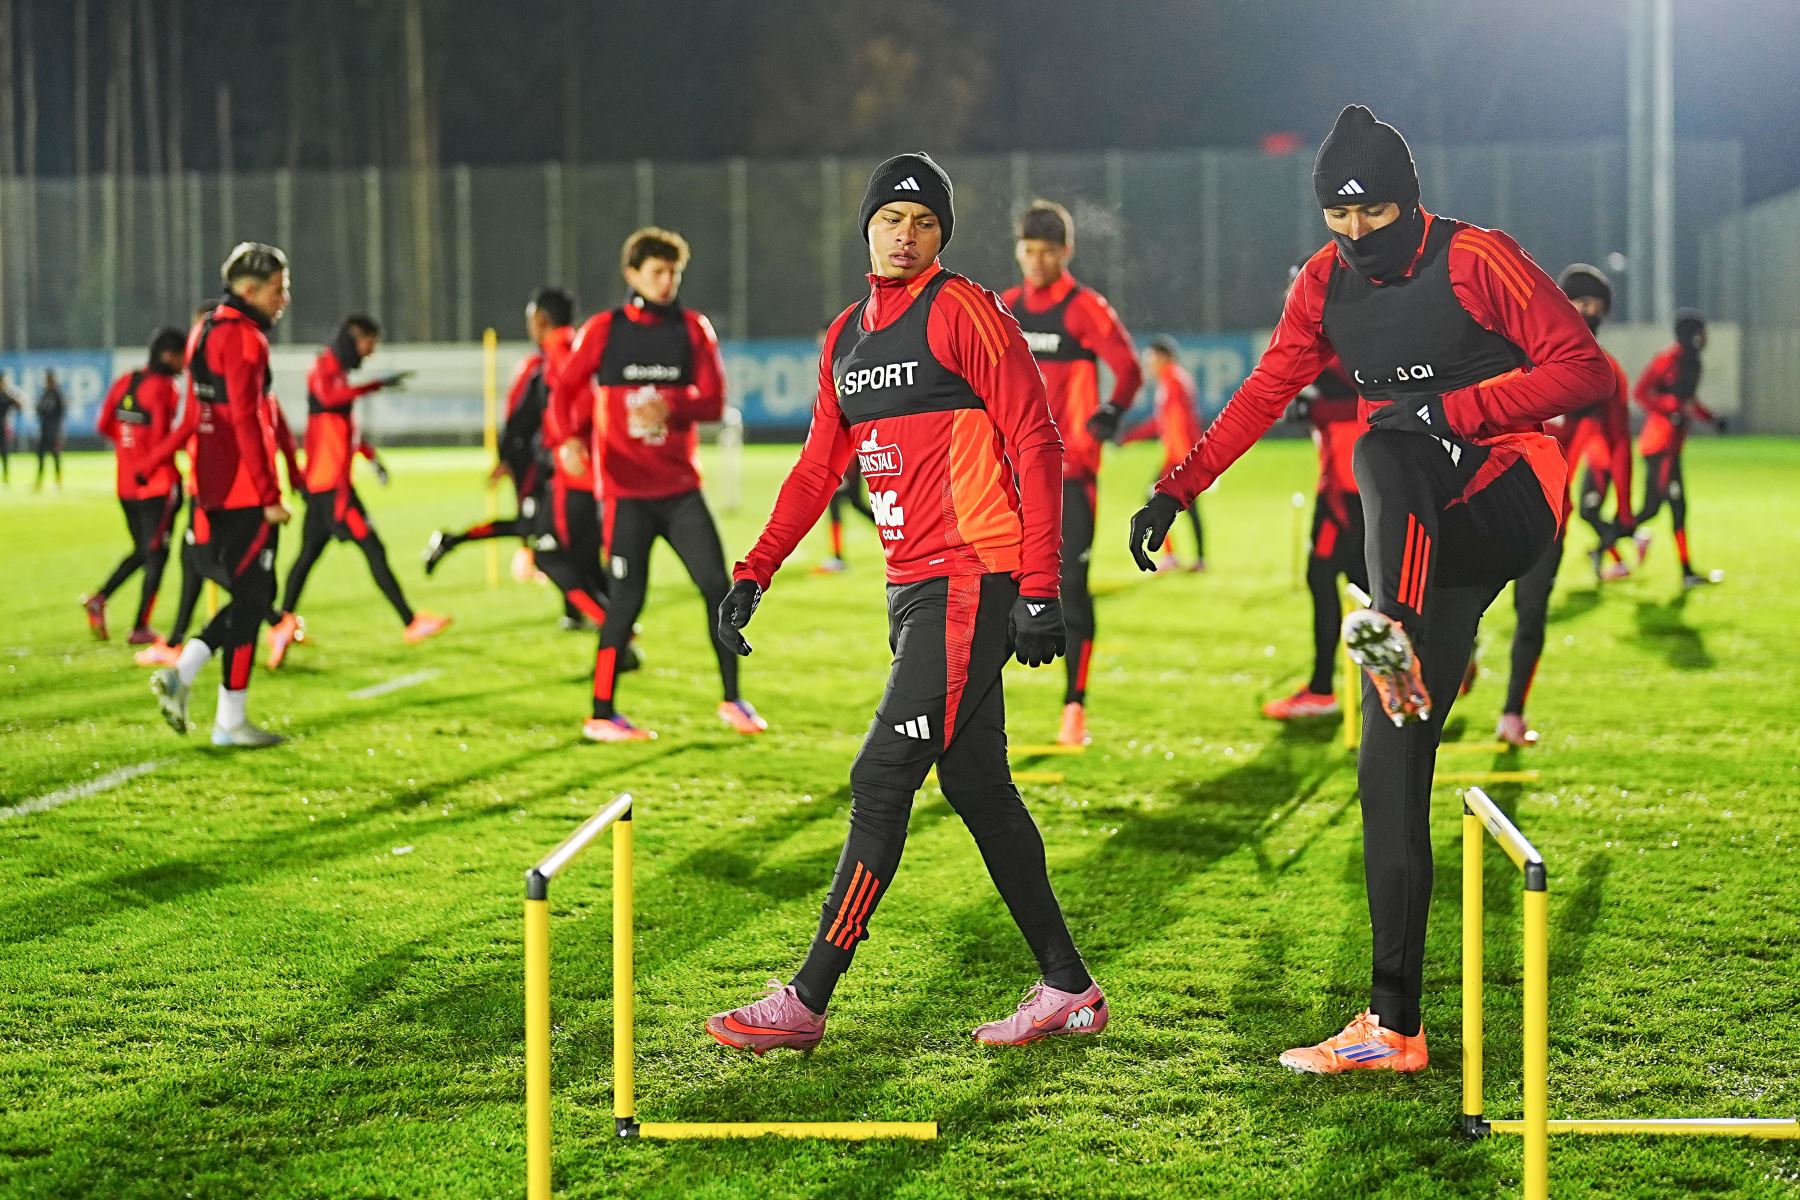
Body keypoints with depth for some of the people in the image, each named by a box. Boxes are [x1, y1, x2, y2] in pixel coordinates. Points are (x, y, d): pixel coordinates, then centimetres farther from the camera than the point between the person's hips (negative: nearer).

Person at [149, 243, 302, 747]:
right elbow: (247, 421, -20)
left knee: (250, 594, 15)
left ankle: (180, 673, 6)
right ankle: (230, 721, 1)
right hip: (245, 492, -9)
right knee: (252, 598, -3)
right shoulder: (243, 338, -13)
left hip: (216, 491, 9)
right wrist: (269, 495, -19)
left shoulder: (208, 331, 17)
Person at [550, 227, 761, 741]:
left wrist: (671, 409, -22)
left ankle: (731, 699, 11)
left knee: (717, 586, -3)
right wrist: (570, 438, -15)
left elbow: (713, 402, -2)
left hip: (681, 486, 3)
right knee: (627, 600, -4)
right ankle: (601, 715, 7)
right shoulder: (603, 330, 0)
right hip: (626, 489, -3)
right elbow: (565, 390, 4)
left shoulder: (693, 329, 4)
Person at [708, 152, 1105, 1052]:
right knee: (974, 785, 10)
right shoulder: (845, 338, 16)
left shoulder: (963, 312, -8)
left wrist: (1038, 588, -18)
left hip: (973, 582, -8)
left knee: (882, 781, -9)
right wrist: (754, 574, 10)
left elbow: (1036, 444, -12)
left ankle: (807, 1002, -5)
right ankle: (1067, 990, 19)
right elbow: (818, 469, 21)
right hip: (913, 588, 8)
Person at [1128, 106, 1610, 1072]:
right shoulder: (1326, 285, 8)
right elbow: (1265, 393, 14)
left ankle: (1396, 643, -61)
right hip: (1424, 534, 6)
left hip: (1508, 505, -6)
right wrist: (1176, 490, 6)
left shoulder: (1476, 261, -8)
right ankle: (1392, 1026, 5)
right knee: (1390, 770, 1)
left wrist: (1451, 411, -21)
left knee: (1382, 444, -36)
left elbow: (1583, 370, -12)